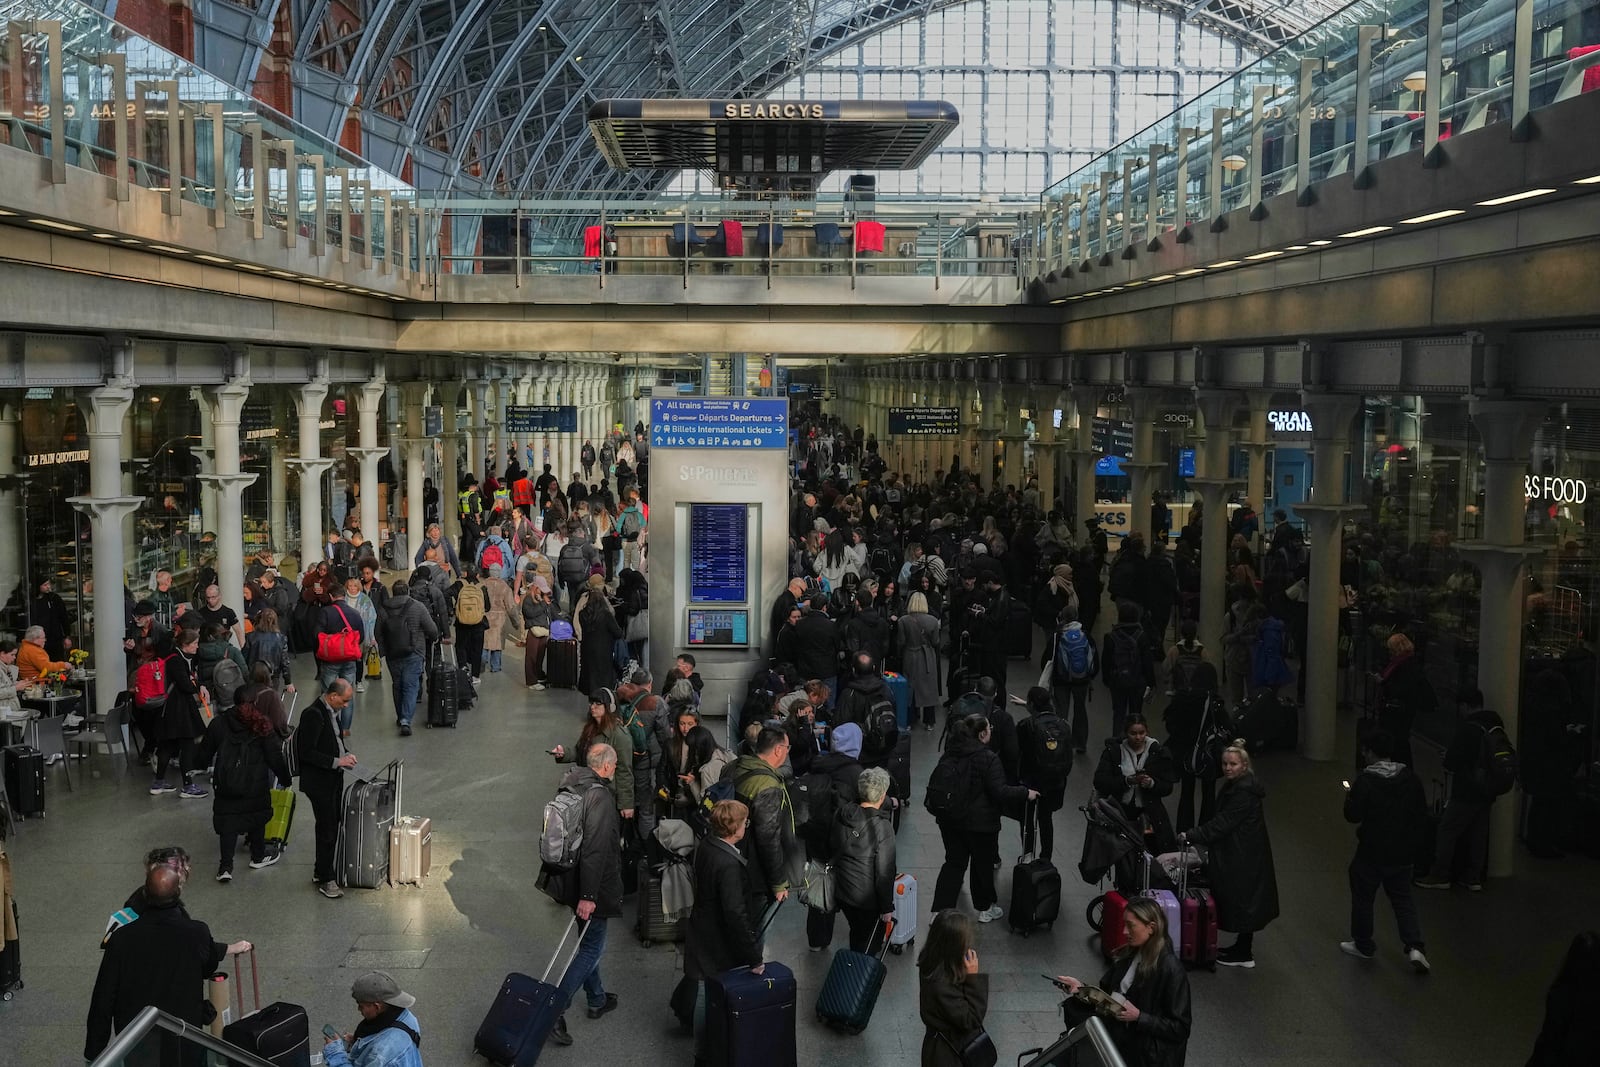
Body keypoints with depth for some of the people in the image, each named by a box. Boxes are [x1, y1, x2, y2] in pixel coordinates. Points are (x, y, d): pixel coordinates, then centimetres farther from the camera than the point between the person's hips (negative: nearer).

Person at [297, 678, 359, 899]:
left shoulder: (333, 711, 7)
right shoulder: (313, 715, -22)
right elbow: (306, 753, -23)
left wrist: (345, 755, 5)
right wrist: (337, 761, -23)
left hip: (333, 779, 9)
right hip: (318, 782, -9)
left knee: (332, 825, 16)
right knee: (327, 829, -2)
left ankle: (321, 870, 30)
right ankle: (326, 880, 8)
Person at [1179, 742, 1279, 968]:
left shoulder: (1244, 792, -22)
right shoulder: (1234, 786, 9)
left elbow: (1223, 822, -25)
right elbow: (1223, 819, 15)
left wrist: (1192, 836, -24)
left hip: (1245, 857, -10)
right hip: (1237, 854, 10)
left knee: (1242, 902, 1)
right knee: (1242, 901, 17)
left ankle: (1244, 954, 11)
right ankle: (1242, 947, 28)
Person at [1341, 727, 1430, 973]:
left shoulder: (1365, 781, -20)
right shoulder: (1410, 778, -4)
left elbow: (1352, 815, -16)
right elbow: (1422, 814, 4)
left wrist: (1349, 797, 2)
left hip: (1371, 853, -4)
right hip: (1402, 852, 5)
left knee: (1363, 898, 14)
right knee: (1403, 897, 16)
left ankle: (1363, 945, 27)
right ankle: (1414, 946, 3)